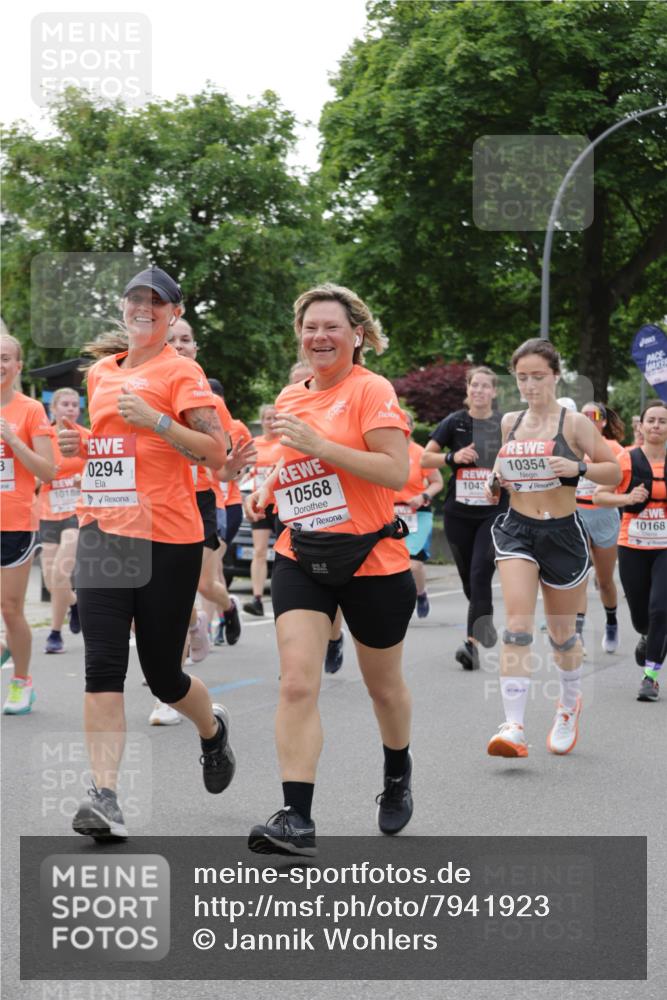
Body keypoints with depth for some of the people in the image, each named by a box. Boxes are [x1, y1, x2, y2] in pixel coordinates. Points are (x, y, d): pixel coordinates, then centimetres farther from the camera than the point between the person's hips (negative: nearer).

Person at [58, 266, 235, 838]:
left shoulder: (181, 372, -4)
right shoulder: (101, 373, 15)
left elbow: (216, 452, -11)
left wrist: (155, 419, -19)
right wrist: (80, 444, 9)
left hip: (167, 539, -5)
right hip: (103, 533, 5)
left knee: (163, 674, 5)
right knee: (103, 666, -10)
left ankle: (213, 731, 38)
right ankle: (105, 797, -14)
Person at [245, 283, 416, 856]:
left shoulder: (372, 390, -10)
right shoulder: (291, 398, 9)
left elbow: (396, 472, -19)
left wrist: (319, 445, -24)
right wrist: (268, 487, 6)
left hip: (371, 558, -4)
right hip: (302, 557, 4)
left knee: (384, 684, 15)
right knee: (297, 683, -14)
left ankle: (398, 775, 43)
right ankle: (296, 819, -16)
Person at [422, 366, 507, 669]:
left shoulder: (506, 425, 3)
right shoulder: (454, 422, 2)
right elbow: (425, 459, 2)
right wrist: (452, 457, -14)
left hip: (494, 511, -2)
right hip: (459, 512, 2)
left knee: (480, 573, -16)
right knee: (468, 578, 7)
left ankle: (472, 642, -18)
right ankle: (484, 626, 26)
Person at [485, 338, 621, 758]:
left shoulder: (574, 423, -6)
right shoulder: (510, 422, 7)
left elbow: (615, 472, -5)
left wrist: (578, 467, -23)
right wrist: (497, 480, 3)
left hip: (563, 533, -2)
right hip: (518, 530, 2)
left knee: (562, 632, 12)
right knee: (517, 625, -17)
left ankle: (570, 704, 41)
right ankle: (514, 728, -23)